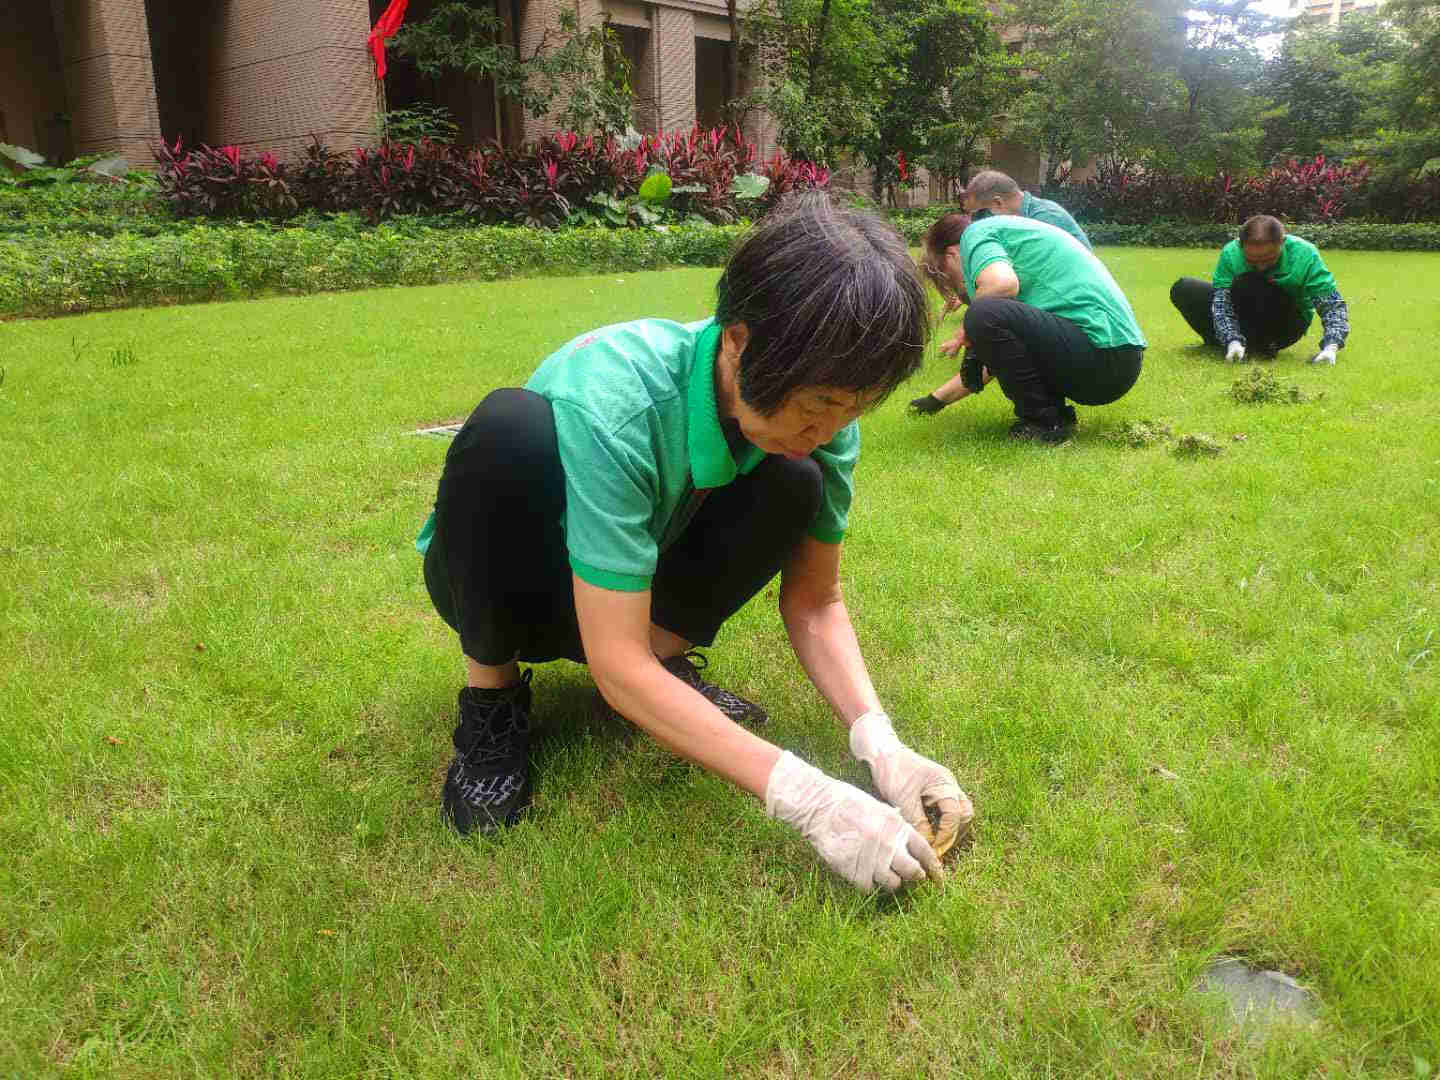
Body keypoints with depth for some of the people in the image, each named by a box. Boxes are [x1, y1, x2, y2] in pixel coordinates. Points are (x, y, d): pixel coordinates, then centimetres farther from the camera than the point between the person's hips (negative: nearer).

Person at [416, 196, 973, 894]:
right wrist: (808, 799, -42)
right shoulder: (613, 401, -37)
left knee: (794, 488, -22)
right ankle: (491, 694, -13)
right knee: (511, 430, -36)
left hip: (639, 589, 4)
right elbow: (615, 664, -37)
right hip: (497, 582, -3)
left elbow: (814, 598, -10)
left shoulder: (817, 408, -20)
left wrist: (878, 740, -27)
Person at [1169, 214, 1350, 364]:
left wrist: (1331, 347, -37)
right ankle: (1220, 342, 5)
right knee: (1183, 290, -16)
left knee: (1245, 284, -34)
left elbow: (1333, 304, -21)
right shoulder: (1231, 253, -20)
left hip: (1286, 327, -3)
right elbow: (1221, 302, -26)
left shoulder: (1305, 255, -22)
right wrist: (1232, 340, -43)